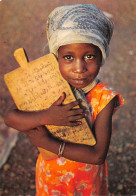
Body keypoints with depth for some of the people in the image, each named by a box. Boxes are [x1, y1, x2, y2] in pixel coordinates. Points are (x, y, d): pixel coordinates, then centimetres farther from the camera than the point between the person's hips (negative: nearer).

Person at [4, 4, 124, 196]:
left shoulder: (104, 98, -25)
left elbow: (98, 155, -28)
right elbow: (10, 118, -22)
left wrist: (47, 142, -30)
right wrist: (46, 117, -39)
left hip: (88, 179, -1)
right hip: (50, 174, 2)